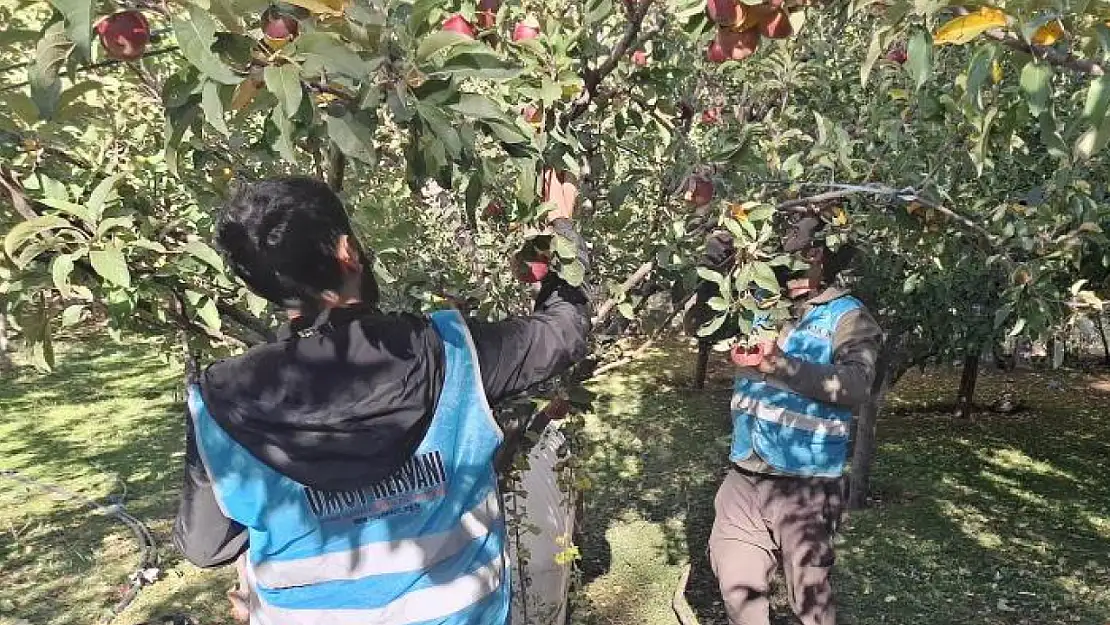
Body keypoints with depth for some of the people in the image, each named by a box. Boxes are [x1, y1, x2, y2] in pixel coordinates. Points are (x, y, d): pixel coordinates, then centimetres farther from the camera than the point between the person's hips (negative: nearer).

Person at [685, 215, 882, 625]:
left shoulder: (848, 317, -9)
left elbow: (857, 385, -23)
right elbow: (699, 326, 6)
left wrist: (784, 365, -35)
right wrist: (714, 273, -8)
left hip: (805, 484, -4)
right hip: (745, 475, 5)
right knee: (736, 582, 17)